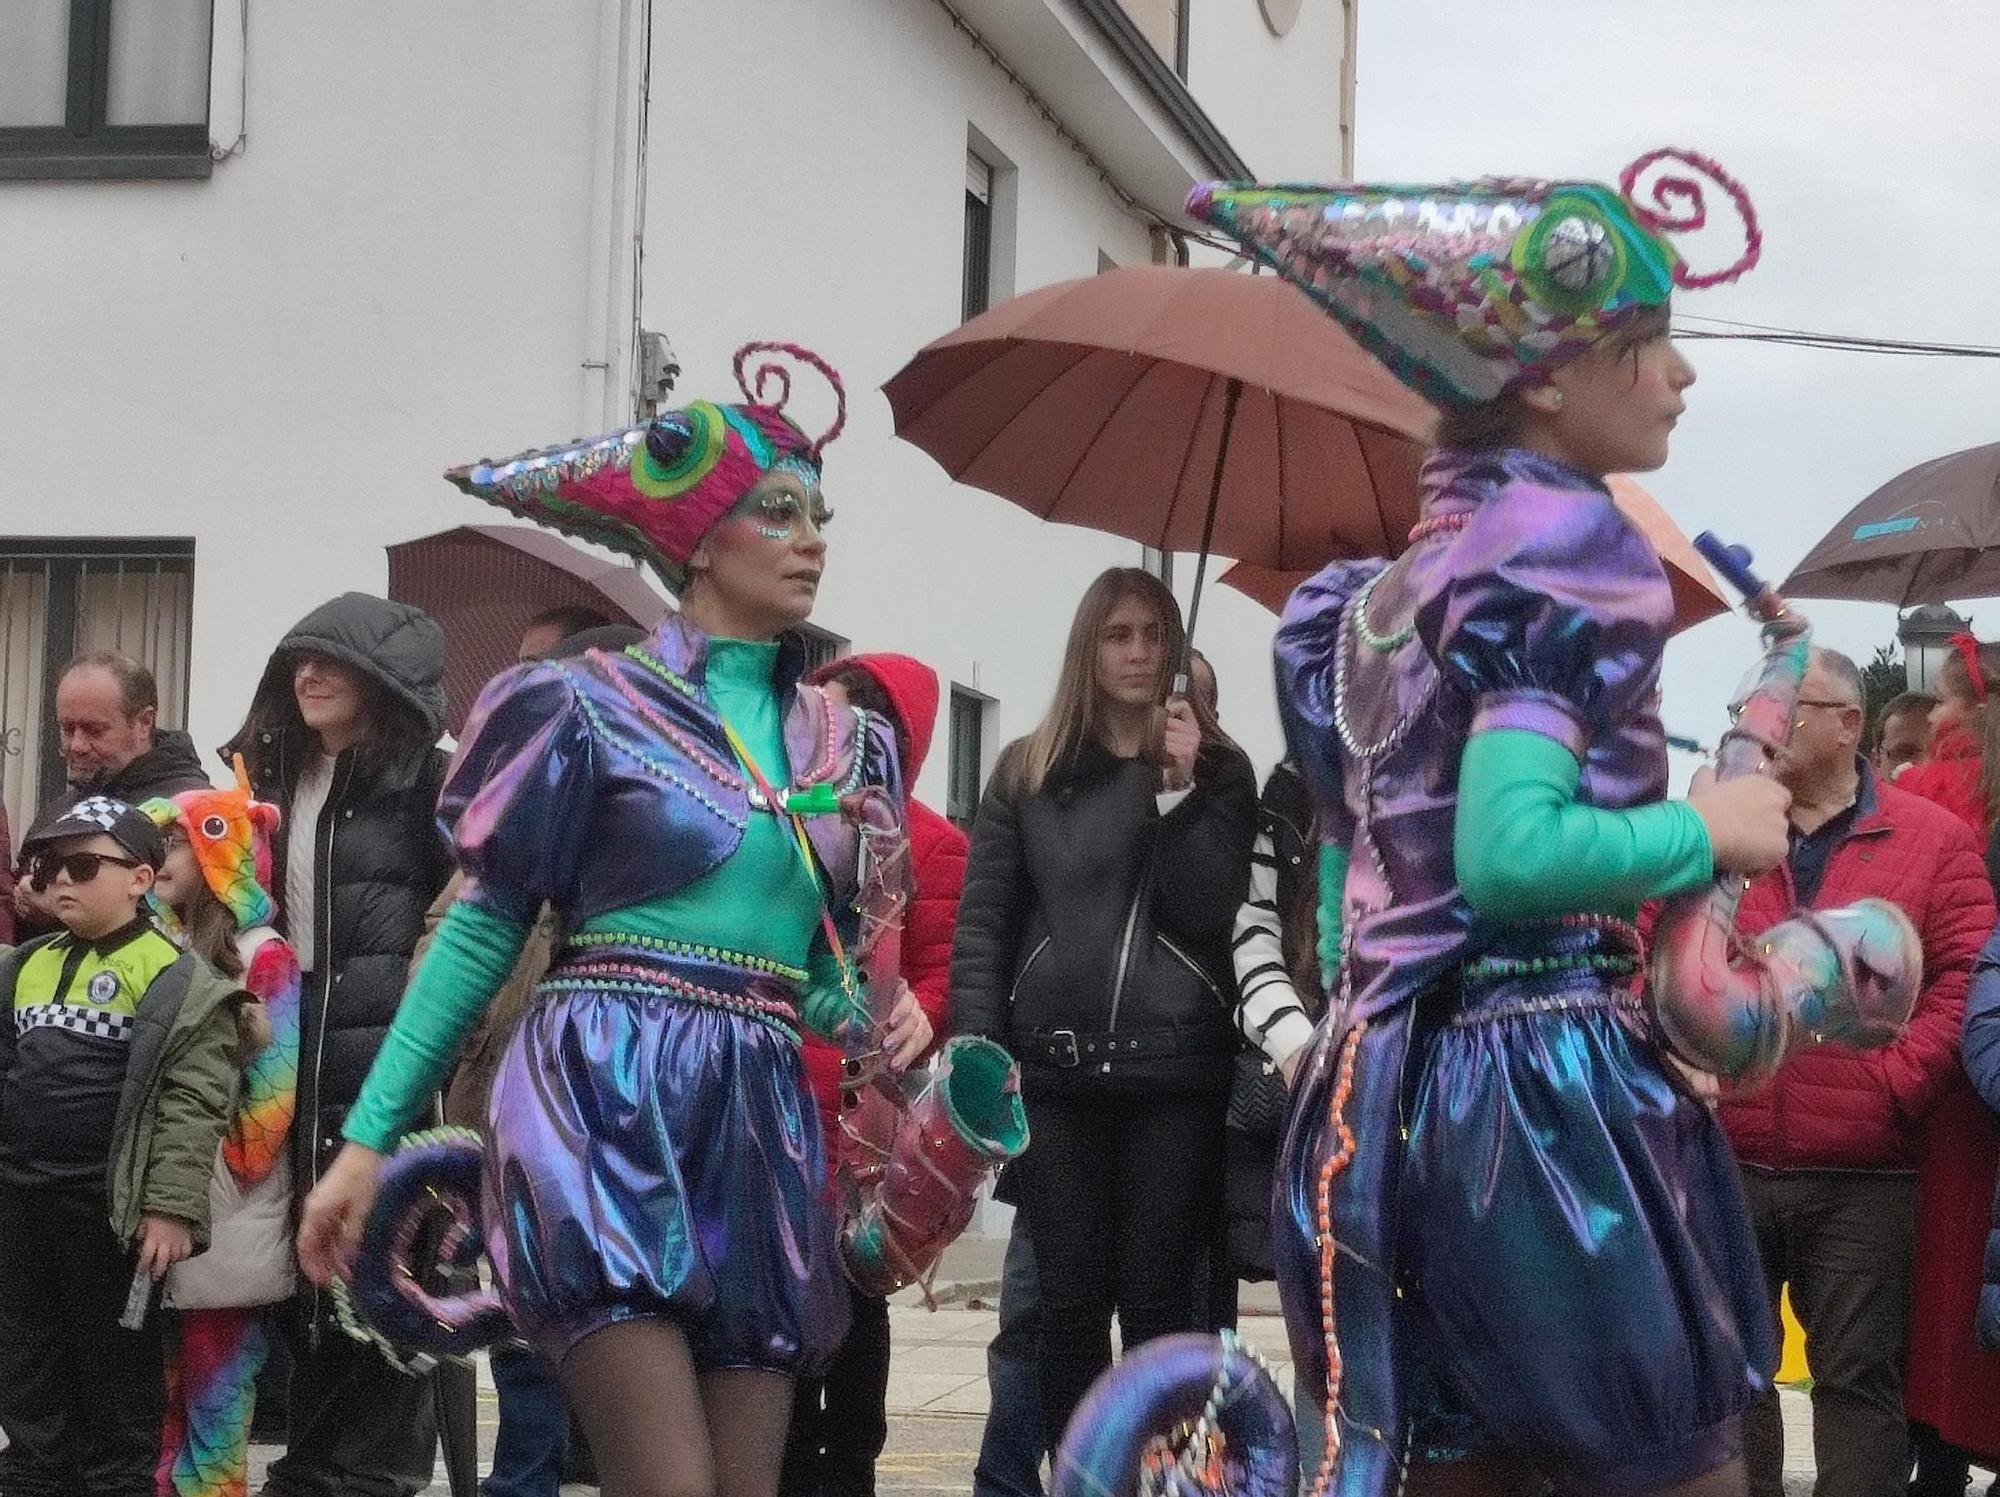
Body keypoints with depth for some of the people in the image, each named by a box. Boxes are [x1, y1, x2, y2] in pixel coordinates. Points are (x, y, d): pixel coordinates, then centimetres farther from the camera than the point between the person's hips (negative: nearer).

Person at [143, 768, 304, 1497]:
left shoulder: (263, 958, -5)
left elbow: (274, 1089, -9)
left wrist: (225, 1172, -8)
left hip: (224, 1225, -6)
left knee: (212, 1415, -3)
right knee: (156, 1411, 8)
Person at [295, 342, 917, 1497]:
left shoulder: (847, 743, 15)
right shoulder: (593, 707, -1)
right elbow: (484, 927, -1)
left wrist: (875, 1019, -2)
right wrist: (371, 1136, -3)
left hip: (762, 1122, 6)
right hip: (606, 1101, -6)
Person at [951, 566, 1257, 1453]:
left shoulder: (1216, 768, 8)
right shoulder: (1030, 771, 10)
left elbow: (1209, 911, -4)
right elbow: (982, 922, 7)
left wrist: (1178, 788, -12)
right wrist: (978, 1055, -3)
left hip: (1174, 1071, -1)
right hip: (1056, 1071, 1)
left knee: (1158, 1305, 0)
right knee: (1069, 1306, 4)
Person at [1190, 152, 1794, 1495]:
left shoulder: (1390, 586, 16)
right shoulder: (1566, 544, -11)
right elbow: (1511, 852, -22)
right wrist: (1712, 829, -8)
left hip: (1384, 1094, 9)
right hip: (1542, 1087, -9)